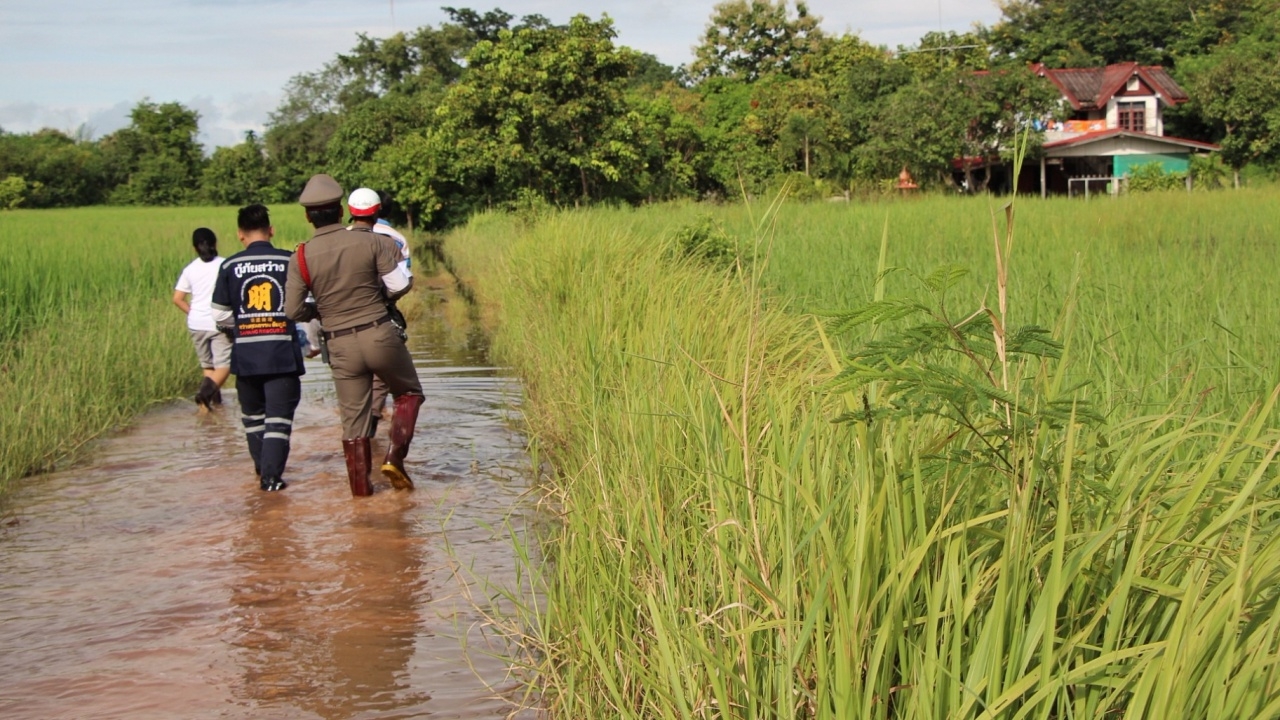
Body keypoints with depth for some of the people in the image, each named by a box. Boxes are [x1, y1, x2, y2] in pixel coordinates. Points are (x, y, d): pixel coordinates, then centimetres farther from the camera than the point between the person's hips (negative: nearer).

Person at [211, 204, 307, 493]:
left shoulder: (230, 266, 0)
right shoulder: (290, 262, -4)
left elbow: (220, 314, 5)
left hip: (246, 353, 2)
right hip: (282, 352, -2)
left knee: (253, 415, 20)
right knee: (279, 417, 1)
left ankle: (263, 469, 29)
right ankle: (272, 476, -7)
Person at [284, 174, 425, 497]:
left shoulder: (301, 258, -5)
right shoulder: (372, 242, -9)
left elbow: (293, 311, -3)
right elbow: (401, 284, -8)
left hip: (340, 346, 1)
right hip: (380, 334, -1)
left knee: (353, 416, 13)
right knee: (409, 392, 20)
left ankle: (360, 484, 17)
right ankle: (394, 456, 3)